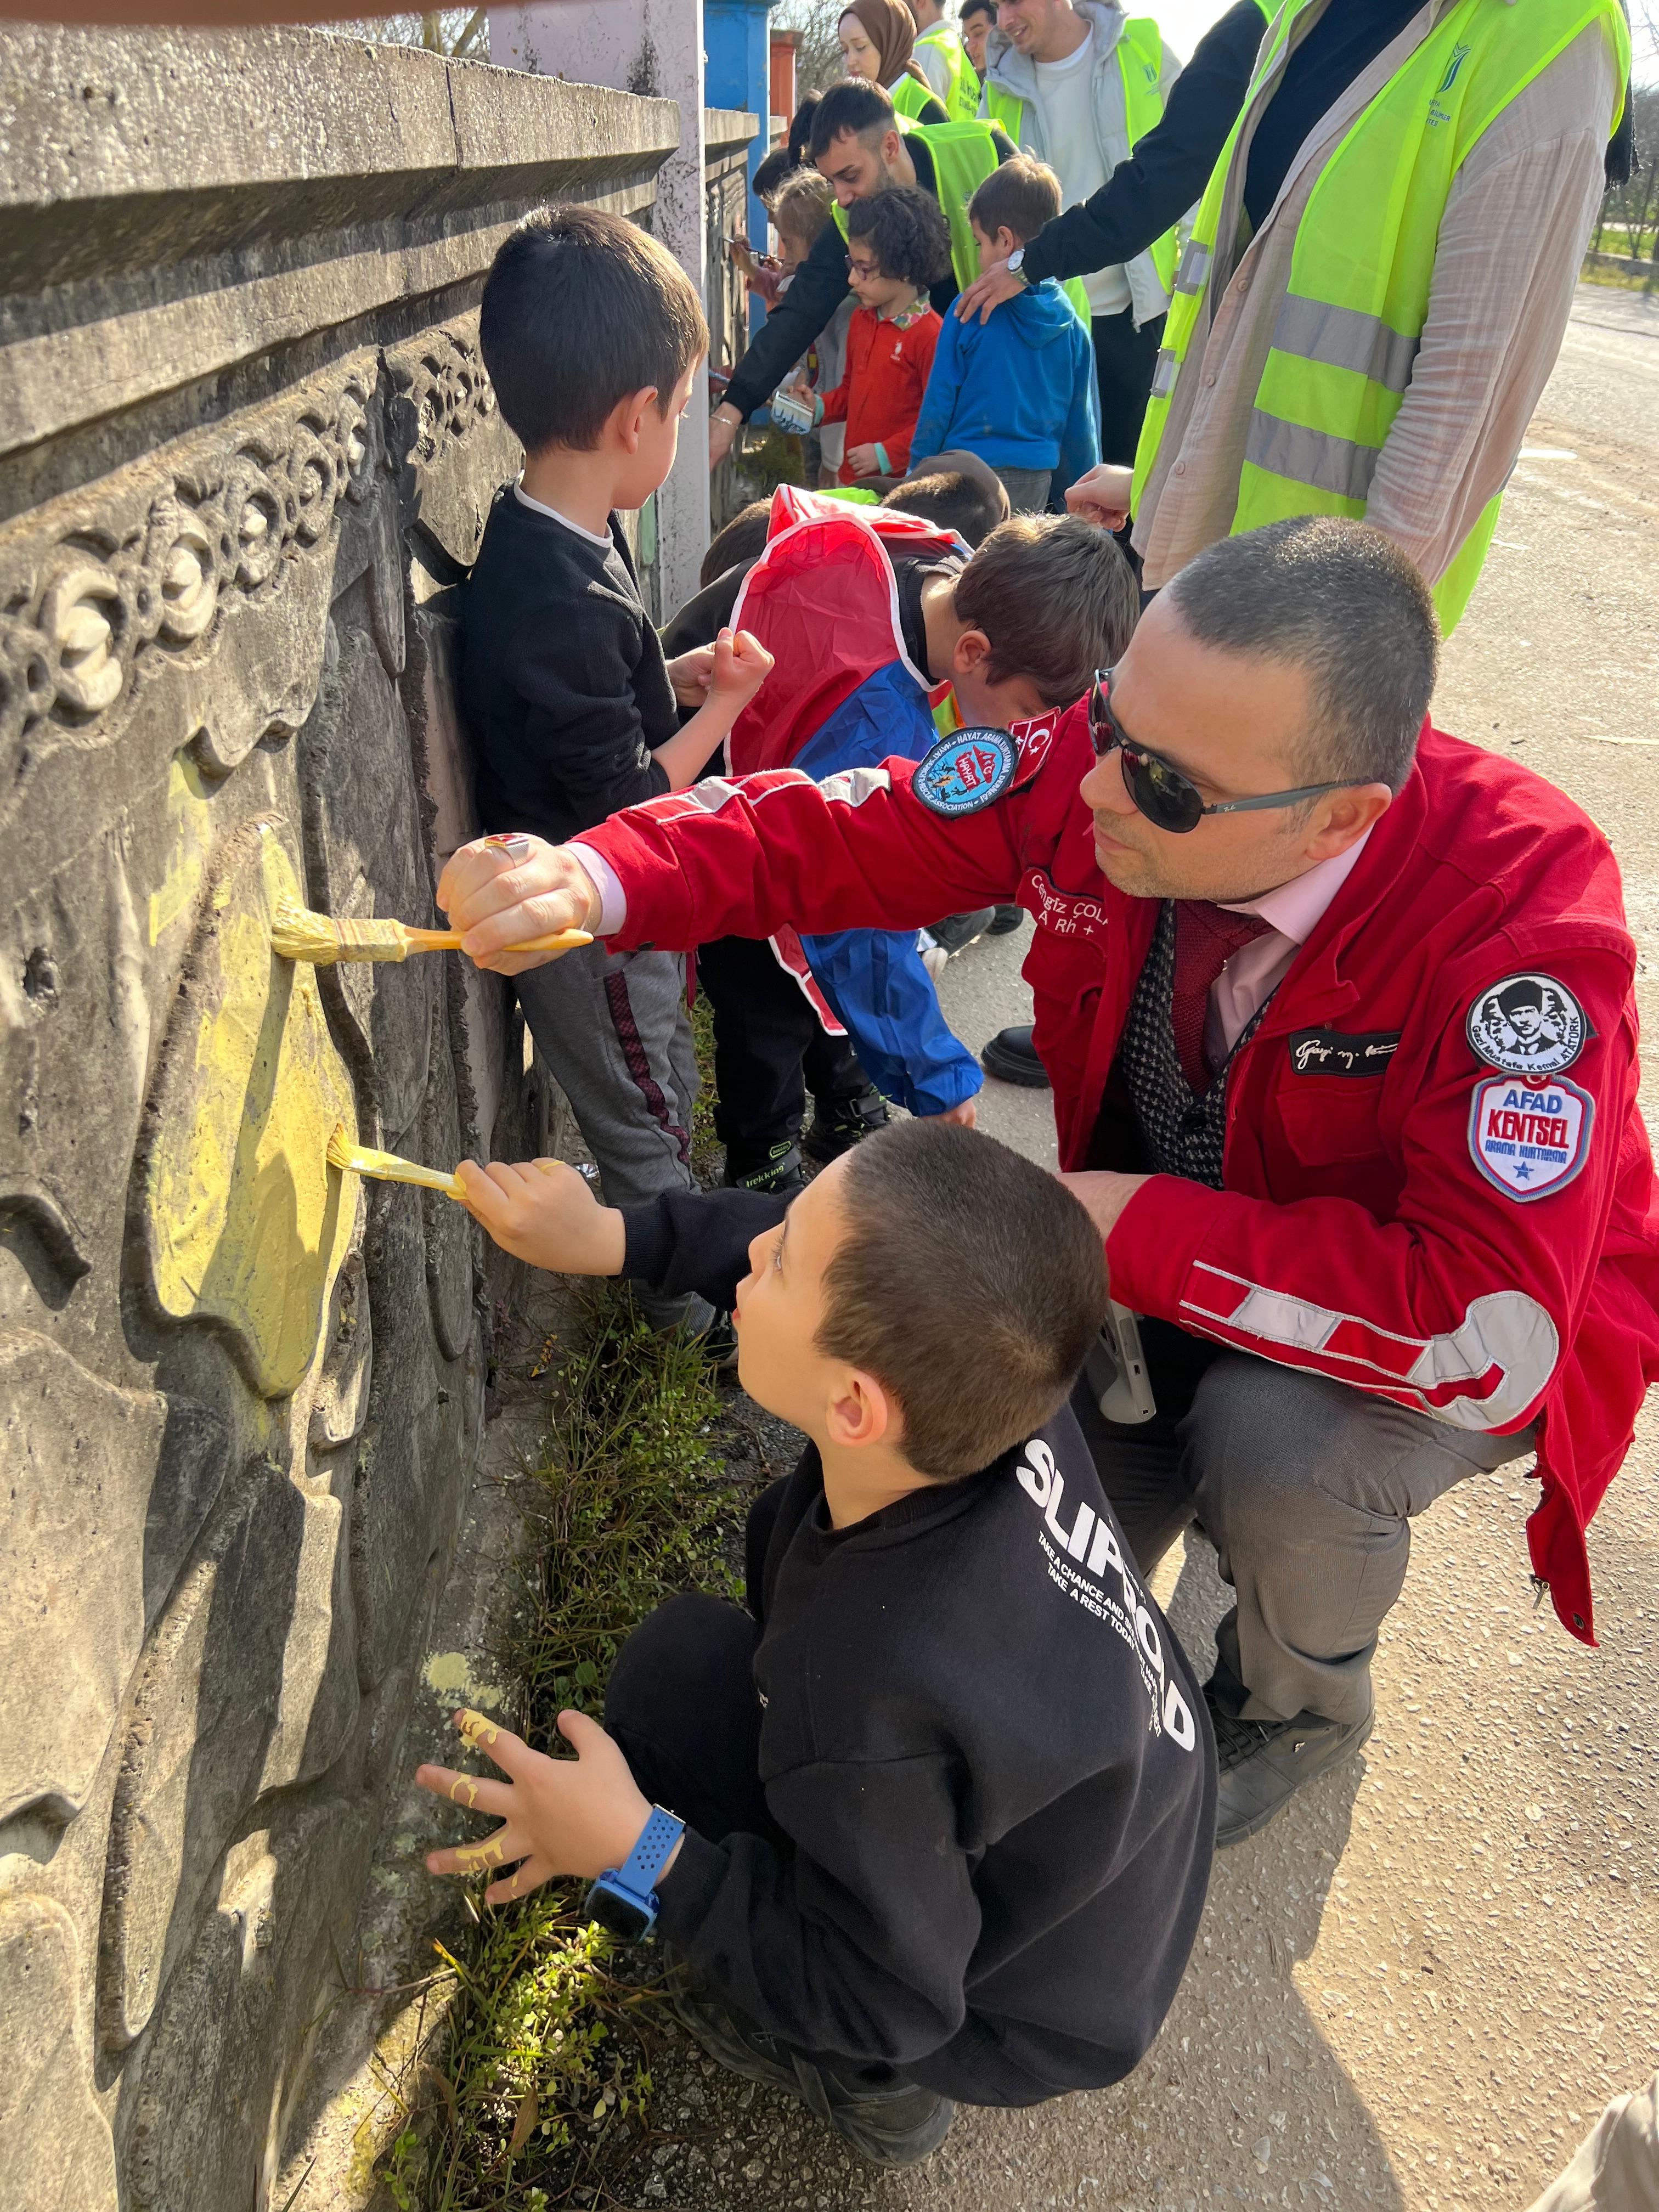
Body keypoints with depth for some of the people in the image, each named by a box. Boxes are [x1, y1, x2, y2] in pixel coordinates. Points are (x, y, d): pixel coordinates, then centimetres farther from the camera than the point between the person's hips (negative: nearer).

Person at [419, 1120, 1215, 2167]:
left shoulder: (873, 1710, -43)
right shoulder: (998, 1390, -27)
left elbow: (885, 2005, -24)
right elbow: (835, 1258, -7)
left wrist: (641, 1856, -27)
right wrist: (609, 1237, -10)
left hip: (1042, 2024, -6)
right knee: (697, 1644, 13)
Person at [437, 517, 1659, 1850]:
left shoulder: (1525, 918, -36)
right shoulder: (1092, 773, -24)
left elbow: (1486, 1329, -41)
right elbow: (837, 831, -17)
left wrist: (1130, 1227, -36)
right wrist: (590, 880, -35)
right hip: (1171, 1261, 4)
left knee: (1276, 1447, -33)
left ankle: (1296, 1713, 4)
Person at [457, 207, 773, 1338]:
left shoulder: (544, 541, -1)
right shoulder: (564, 597, -32)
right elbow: (626, 808, -28)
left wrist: (684, 674, -3)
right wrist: (727, 700, -15)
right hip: (589, 929, -9)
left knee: (666, 1093, 27)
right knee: (649, 1127, 13)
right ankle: (696, 1305, 36)